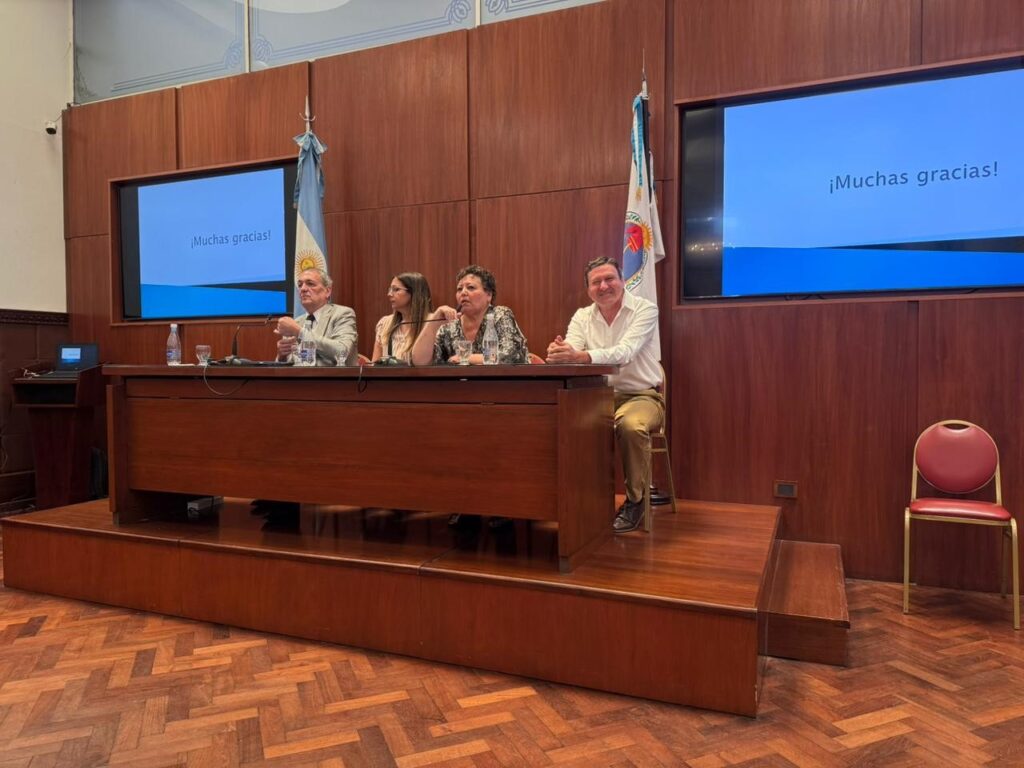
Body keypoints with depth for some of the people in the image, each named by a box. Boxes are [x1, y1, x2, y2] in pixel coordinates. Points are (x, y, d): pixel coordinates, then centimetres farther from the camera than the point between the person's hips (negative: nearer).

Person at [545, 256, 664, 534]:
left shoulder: (645, 310, -9)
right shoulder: (582, 316, 4)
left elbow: (625, 352, -27)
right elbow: (570, 356, -13)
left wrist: (581, 356, -44)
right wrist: (557, 353, -40)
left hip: (641, 395, -4)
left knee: (631, 425, -35)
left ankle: (635, 501, -12)